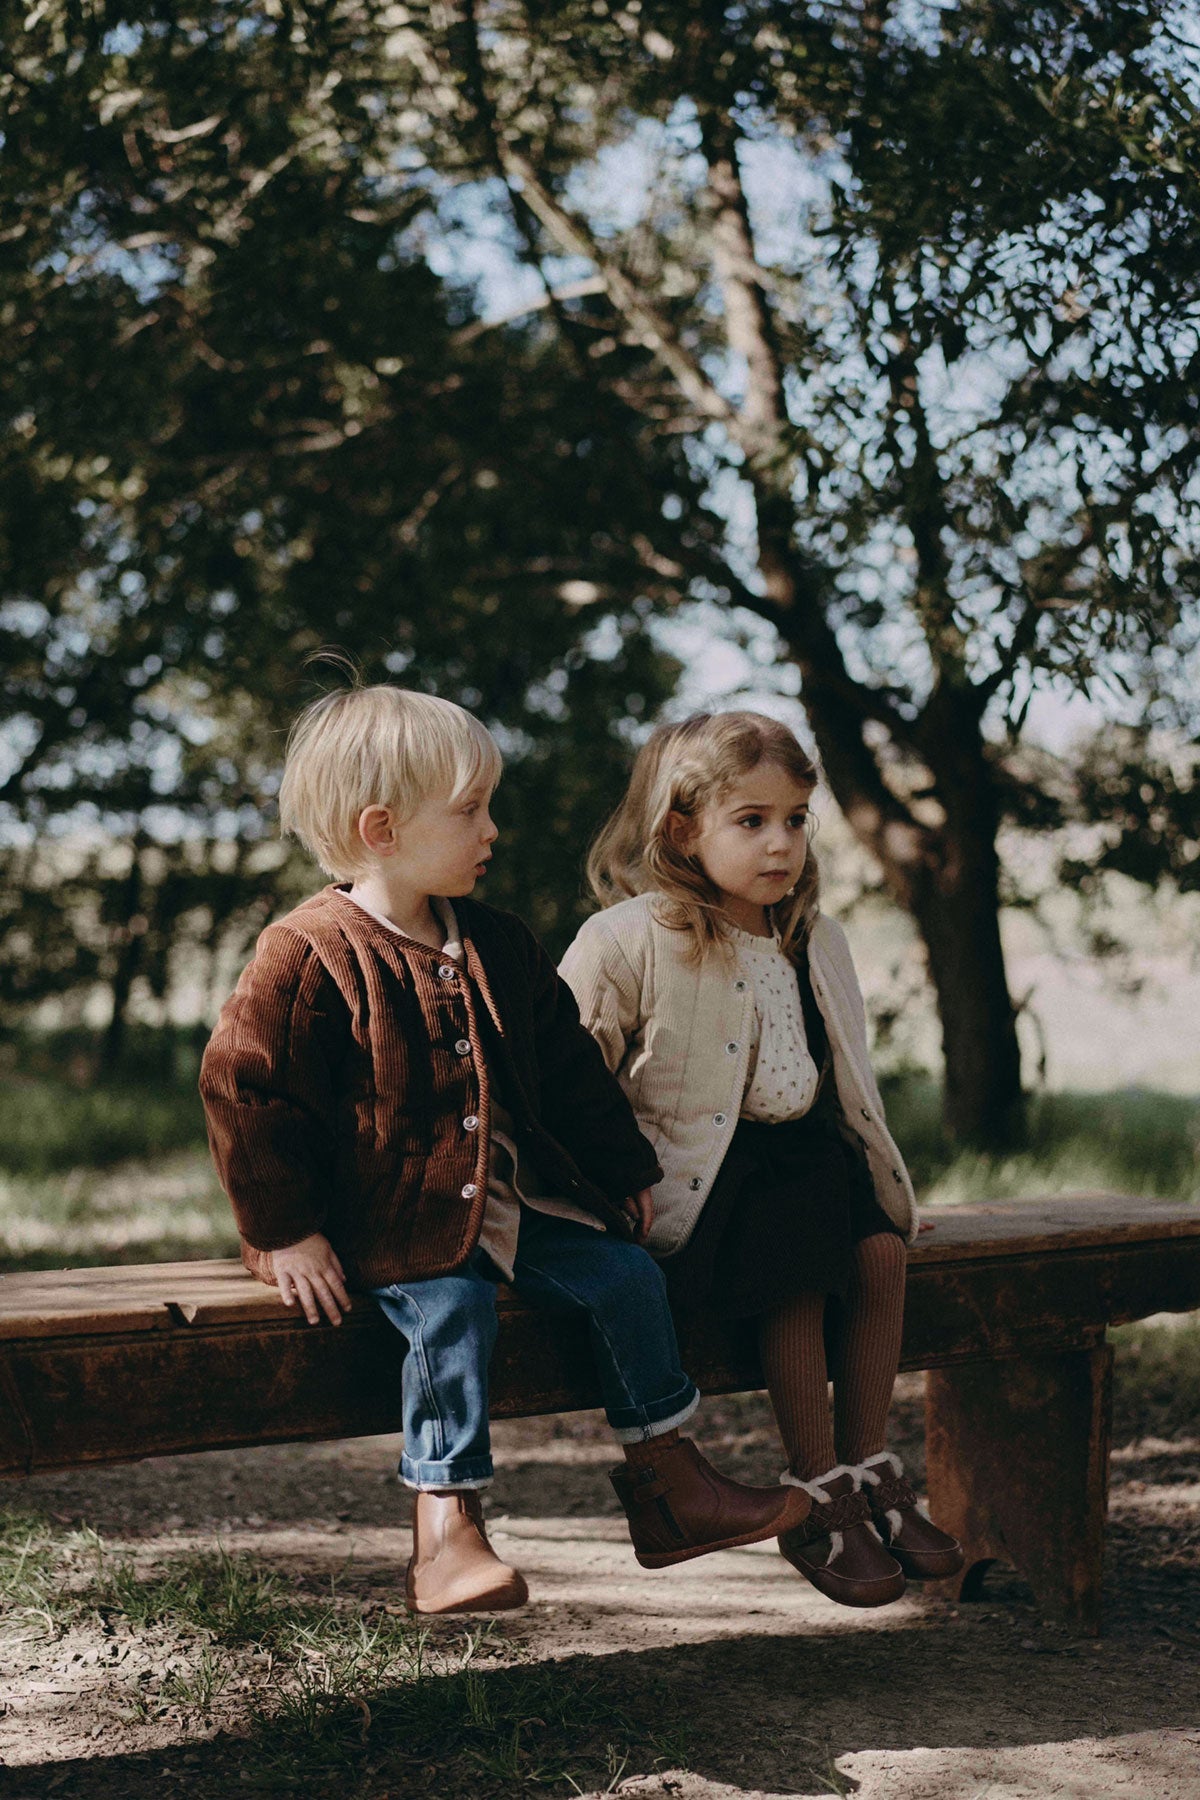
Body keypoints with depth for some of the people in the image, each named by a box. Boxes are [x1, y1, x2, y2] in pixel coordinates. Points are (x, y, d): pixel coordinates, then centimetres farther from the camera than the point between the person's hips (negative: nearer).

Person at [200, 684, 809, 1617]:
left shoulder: (498, 946, 10)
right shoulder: (308, 957, -13)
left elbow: (567, 1064, 19)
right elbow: (245, 1086, -13)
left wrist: (625, 1170, 19)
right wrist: (287, 1231, -15)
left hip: (510, 1198, 7)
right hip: (387, 1217, -7)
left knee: (627, 1275, -3)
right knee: (451, 1309, -31)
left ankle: (668, 1487, 10)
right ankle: (447, 1533, -24)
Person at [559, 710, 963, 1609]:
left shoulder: (816, 942, 10)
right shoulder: (628, 940, -10)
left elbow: (847, 1076, 21)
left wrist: (881, 1173, 18)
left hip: (805, 1151, 6)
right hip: (696, 1169, -6)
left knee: (881, 1248, -18)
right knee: (795, 1260, -27)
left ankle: (868, 1469, -4)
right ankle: (818, 1502, -15)